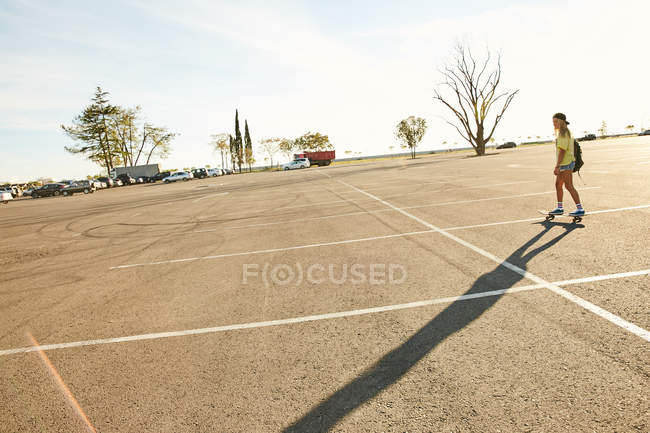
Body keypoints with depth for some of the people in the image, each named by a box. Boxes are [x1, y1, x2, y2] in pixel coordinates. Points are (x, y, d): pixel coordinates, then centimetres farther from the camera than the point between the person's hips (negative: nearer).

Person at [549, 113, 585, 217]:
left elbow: (562, 151, -22)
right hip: (565, 163, 10)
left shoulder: (562, 133, -16)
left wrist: (557, 166, -24)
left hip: (566, 163, -10)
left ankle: (580, 209, -2)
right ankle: (560, 208, 21)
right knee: (558, 185, 14)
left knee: (569, 186, -7)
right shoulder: (567, 132, 16)